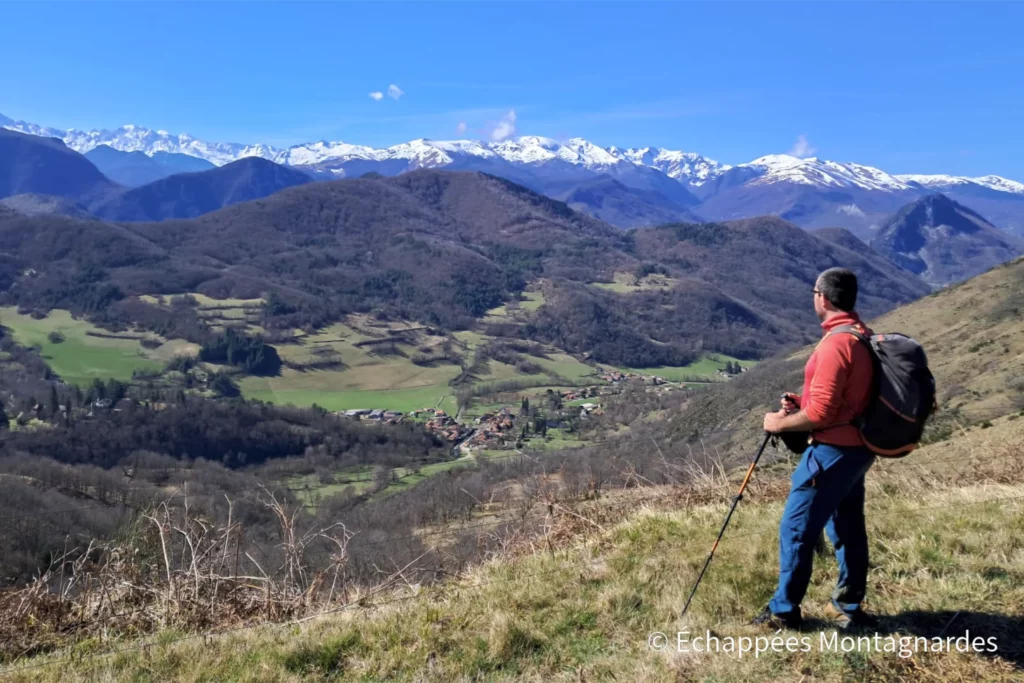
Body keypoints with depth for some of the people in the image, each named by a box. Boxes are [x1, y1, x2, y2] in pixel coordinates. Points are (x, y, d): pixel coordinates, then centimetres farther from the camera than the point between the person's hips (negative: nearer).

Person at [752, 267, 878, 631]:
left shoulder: (835, 343, -23)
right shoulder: (864, 337, 9)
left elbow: (821, 414, -24)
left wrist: (780, 423, -9)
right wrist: (802, 403, 10)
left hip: (833, 451, -10)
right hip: (857, 448, 10)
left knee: (796, 529, 1)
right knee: (847, 528, 18)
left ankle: (784, 611, 12)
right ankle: (848, 608, 29)